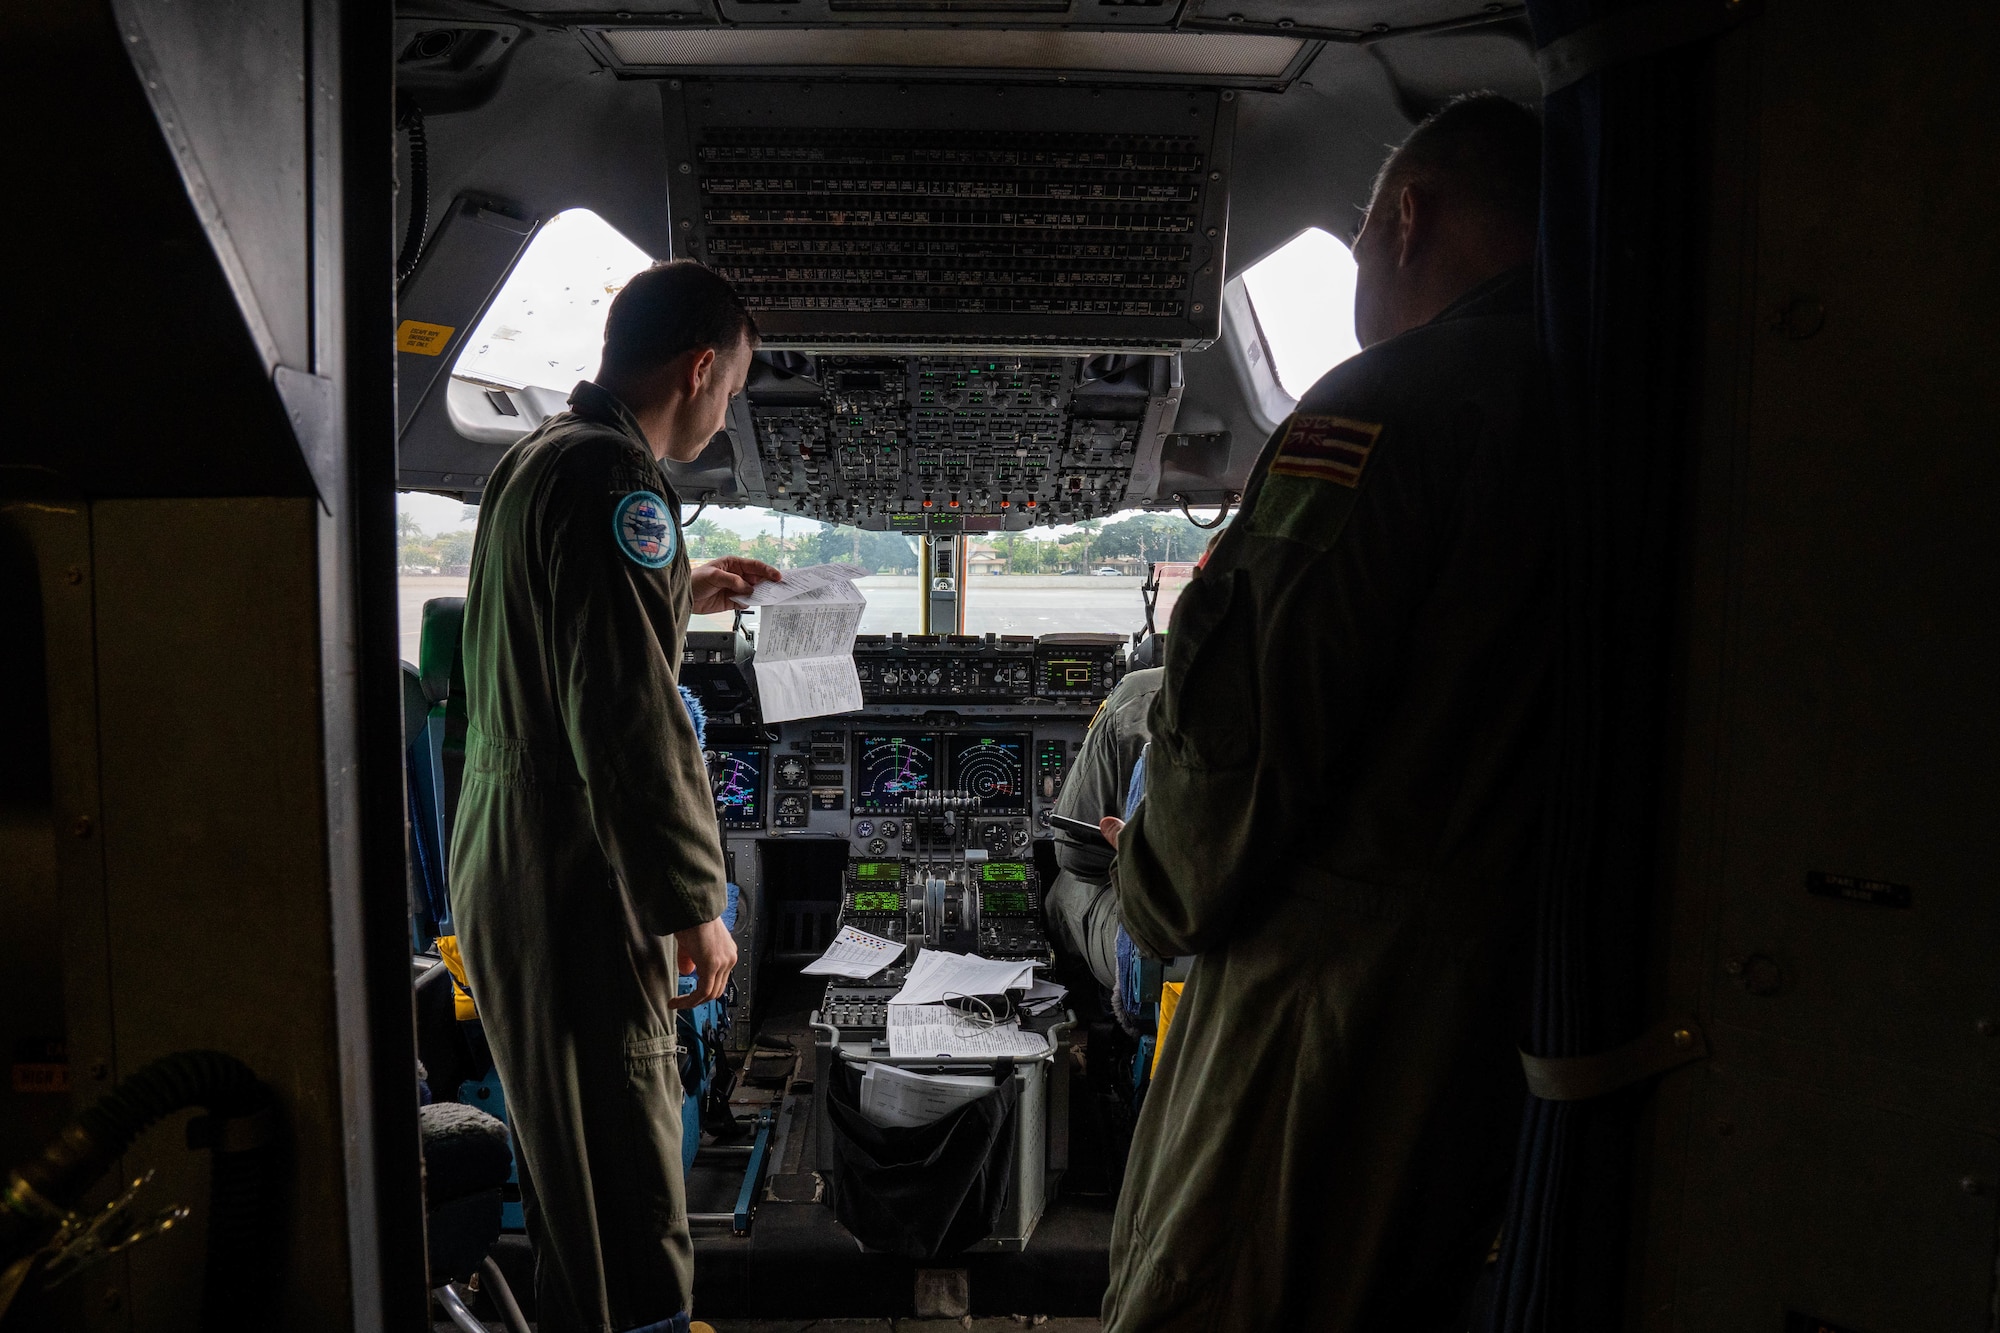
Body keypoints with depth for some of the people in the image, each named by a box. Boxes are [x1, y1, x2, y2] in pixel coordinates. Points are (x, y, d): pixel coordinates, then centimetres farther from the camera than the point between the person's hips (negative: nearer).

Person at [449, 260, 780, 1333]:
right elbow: (627, 720, -24)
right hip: (576, 896, -11)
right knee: (630, 1213, 0)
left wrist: (681, 596, 27)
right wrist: (695, 906, -17)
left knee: (564, 1168, 24)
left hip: (500, 874, 11)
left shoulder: (529, 461, 14)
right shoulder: (615, 477, -18)